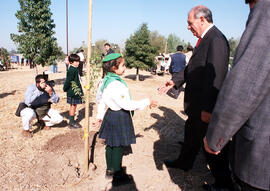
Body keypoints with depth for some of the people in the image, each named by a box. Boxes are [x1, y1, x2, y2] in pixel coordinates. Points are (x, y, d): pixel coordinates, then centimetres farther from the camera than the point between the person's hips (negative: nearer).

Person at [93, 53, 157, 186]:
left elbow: (102, 101, 14)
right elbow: (126, 104, -26)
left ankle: (110, 169, 37)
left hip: (111, 114, 10)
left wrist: (100, 117, 24)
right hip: (119, 117, -10)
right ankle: (117, 177, 17)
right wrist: (147, 102, -18)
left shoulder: (107, 80, 6)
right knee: (118, 146, 2)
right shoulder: (115, 84, -26)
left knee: (110, 144, 19)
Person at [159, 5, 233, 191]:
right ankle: (184, 162, 47)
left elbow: (216, 78, -27)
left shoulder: (216, 40, -21)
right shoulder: (205, 39, 11)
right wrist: (175, 80, 12)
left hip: (206, 106, -10)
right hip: (196, 103, 10)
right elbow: (192, 68, 17)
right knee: (191, 132, 25)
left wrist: (208, 109, -27)